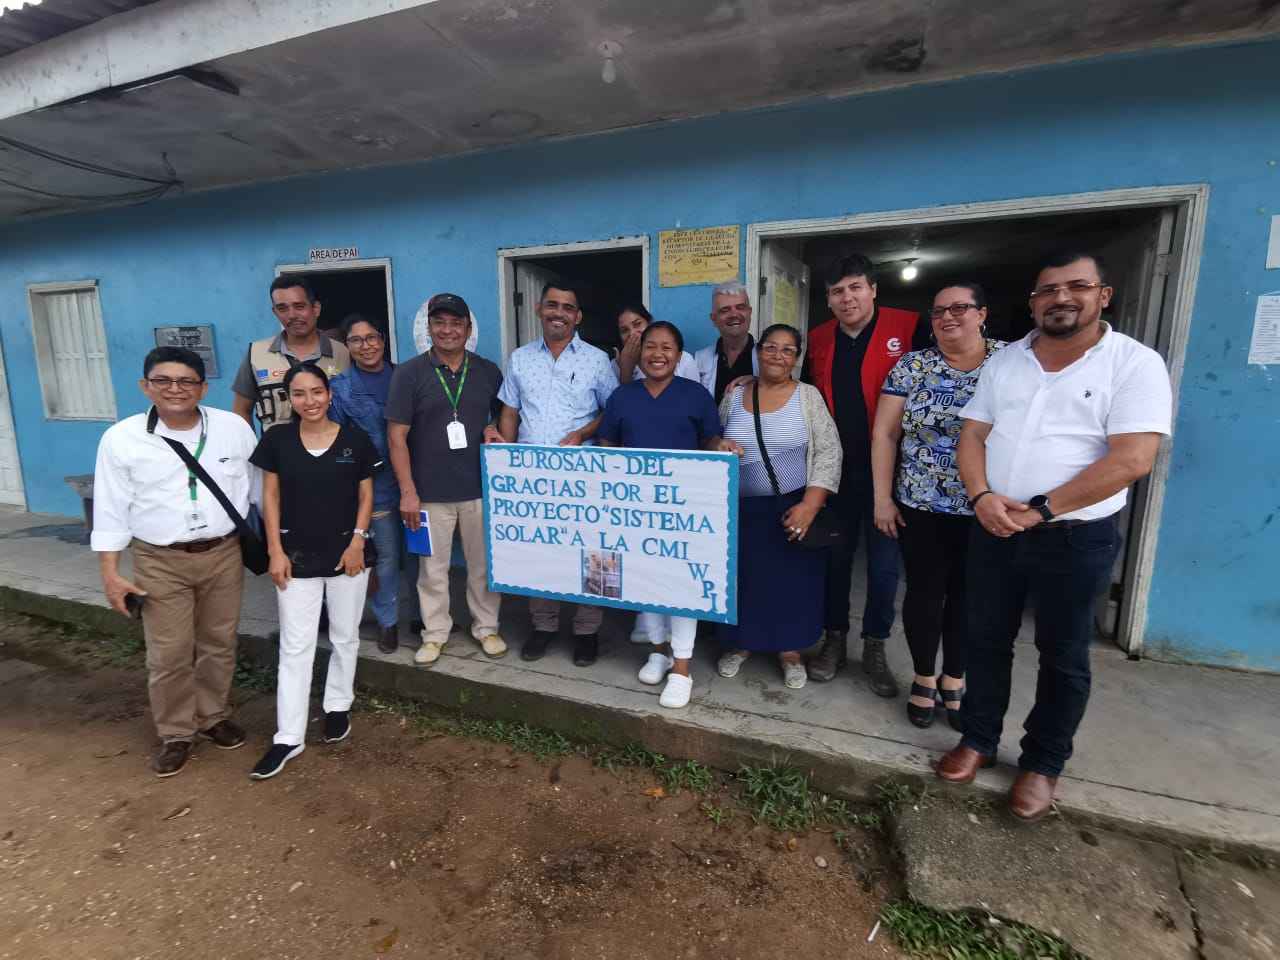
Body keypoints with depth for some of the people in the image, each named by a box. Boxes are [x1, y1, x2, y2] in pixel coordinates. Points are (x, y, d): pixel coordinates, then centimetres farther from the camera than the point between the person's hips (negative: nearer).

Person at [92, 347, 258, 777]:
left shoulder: (235, 428, -6)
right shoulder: (121, 438, -7)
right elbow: (111, 509, -2)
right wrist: (110, 573, -4)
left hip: (224, 553, 1)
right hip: (160, 561, -1)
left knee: (219, 644, 14)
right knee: (168, 655, 6)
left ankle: (213, 717, 34)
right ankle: (175, 734, 26)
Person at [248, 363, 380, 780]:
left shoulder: (355, 439, -4)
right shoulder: (277, 440, -1)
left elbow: (366, 495, 1)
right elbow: (270, 497, 1)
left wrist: (357, 540, -9)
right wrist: (275, 550, -4)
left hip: (347, 552, 0)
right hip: (297, 555, 0)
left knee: (345, 637, 14)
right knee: (295, 645, 5)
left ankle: (338, 707, 35)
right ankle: (289, 737, 15)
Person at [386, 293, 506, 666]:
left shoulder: (489, 372, 5)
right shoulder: (410, 373, -2)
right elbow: (397, 435, -4)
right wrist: (408, 492, -9)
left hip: (480, 489, 2)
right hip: (430, 493, -1)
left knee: (483, 564, 12)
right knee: (433, 569, 10)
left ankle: (486, 627, 29)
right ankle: (435, 633, 27)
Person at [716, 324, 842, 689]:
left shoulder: (808, 396, -3)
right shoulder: (734, 395, 4)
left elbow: (828, 453, -7)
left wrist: (810, 505, -16)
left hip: (793, 508, -1)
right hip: (741, 510, 2)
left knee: (792, 580, 7)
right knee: (743, 578, 10)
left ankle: (790, 650, 28)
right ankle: (740, 643, 32)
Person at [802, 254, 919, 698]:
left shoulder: (907, 328, -5)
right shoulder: (818, 340, 6)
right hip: (835, 469, 3)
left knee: (883, 562, 8)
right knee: (834, 556, 12)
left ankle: (875, 648, 25)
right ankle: (835, 639, 28)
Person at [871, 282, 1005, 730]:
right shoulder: (911, 366, 0)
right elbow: (884, 433, -1)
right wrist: (882, 498, -5)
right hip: (920, 506, 0)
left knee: (968, 596, 13)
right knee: (924, 593, 8)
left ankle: (954, 679, 32)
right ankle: (924, 678, 29)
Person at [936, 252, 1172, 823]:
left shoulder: (1136, 364, -7)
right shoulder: (1003, 362, 7)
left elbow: (1132, 459, -17)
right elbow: (973, 435, 4)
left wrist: (1040, 509, -18)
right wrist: (982, 497, -13)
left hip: (1075, 539, -3)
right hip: (993, 532, 4)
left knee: (1062, 656, 12)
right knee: (986, 642, 14)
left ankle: (1042, 763, 30)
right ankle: (978, 739, 32)